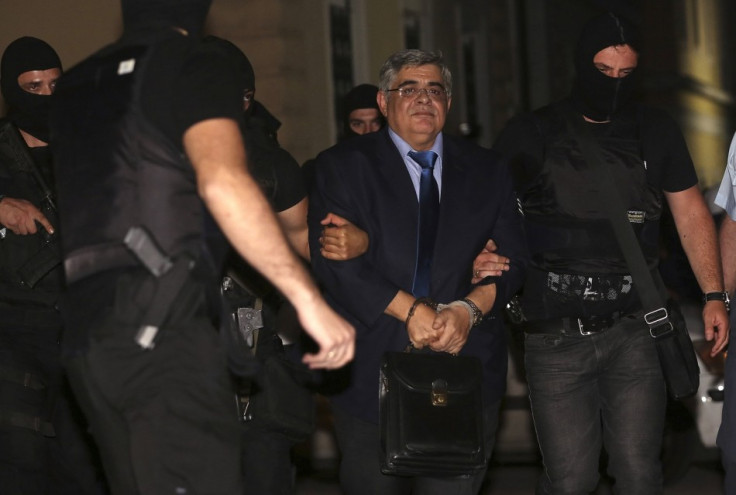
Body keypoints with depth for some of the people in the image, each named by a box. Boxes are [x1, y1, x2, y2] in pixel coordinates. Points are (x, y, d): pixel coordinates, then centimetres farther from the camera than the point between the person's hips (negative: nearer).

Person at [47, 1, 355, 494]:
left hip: (81, 329, 8)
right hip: (158, 324, -8)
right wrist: (309, 300, -20)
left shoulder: (73, 87, 23)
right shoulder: (196, 68, 0)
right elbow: (221, 180, -17)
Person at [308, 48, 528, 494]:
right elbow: (336, 261, -8)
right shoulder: (342, 167, 3)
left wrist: (467, 309, -13)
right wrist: (410, 310, -18)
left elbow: (512, 260, 6)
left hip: (468, 363, 2)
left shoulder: (487, 170, 13)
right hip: (372, 370, -2)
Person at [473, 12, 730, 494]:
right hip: (556, 335, -1)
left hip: (635, 331, 2)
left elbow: (690, 210, 15)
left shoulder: (656, 132, 9)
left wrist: (714, 295, 9)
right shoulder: (529, 137, 3)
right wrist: (482, 255, -16)